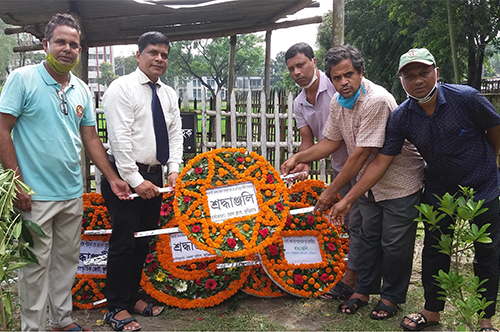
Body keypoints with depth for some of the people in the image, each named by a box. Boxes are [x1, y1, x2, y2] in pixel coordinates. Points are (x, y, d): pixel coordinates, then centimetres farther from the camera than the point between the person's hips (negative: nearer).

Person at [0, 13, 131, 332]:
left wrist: (113, 178, 6)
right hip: (35, 196, -6)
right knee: (37, 264, 4)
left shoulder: (82, 90, 9)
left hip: (73, 193, 6)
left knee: (67, 258, 16)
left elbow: (91, 138, 12)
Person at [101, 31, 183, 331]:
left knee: (144, 242, 14)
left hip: (155, 177, 7)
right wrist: (135, 180, -19)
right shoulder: (122, 88, -9)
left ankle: (132, 297, 29)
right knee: (124, 243, -1)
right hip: (127, 176, -7)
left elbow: (175, 134, 13)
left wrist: (174, 169, -1)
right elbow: (120, 139, -16)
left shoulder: (168, 94, 12)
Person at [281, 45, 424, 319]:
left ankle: (391, 297, 23)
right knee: (368, 237, 15)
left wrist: (332, 191, -23)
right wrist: (298, 158, -3)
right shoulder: (338, 101, -2)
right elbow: (332, 141, 8)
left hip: (400, 181, -7)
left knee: (394, 243, 4)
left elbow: (361, 154, -29)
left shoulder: (377, 100, -29)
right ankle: (363, 291, 29)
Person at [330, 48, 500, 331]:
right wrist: (348, 199, -17)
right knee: (434, 250, 10)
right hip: (439, 188, 3)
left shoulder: (466, 98, -22)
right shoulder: (402, 117, -13)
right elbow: (381, 163, -13)